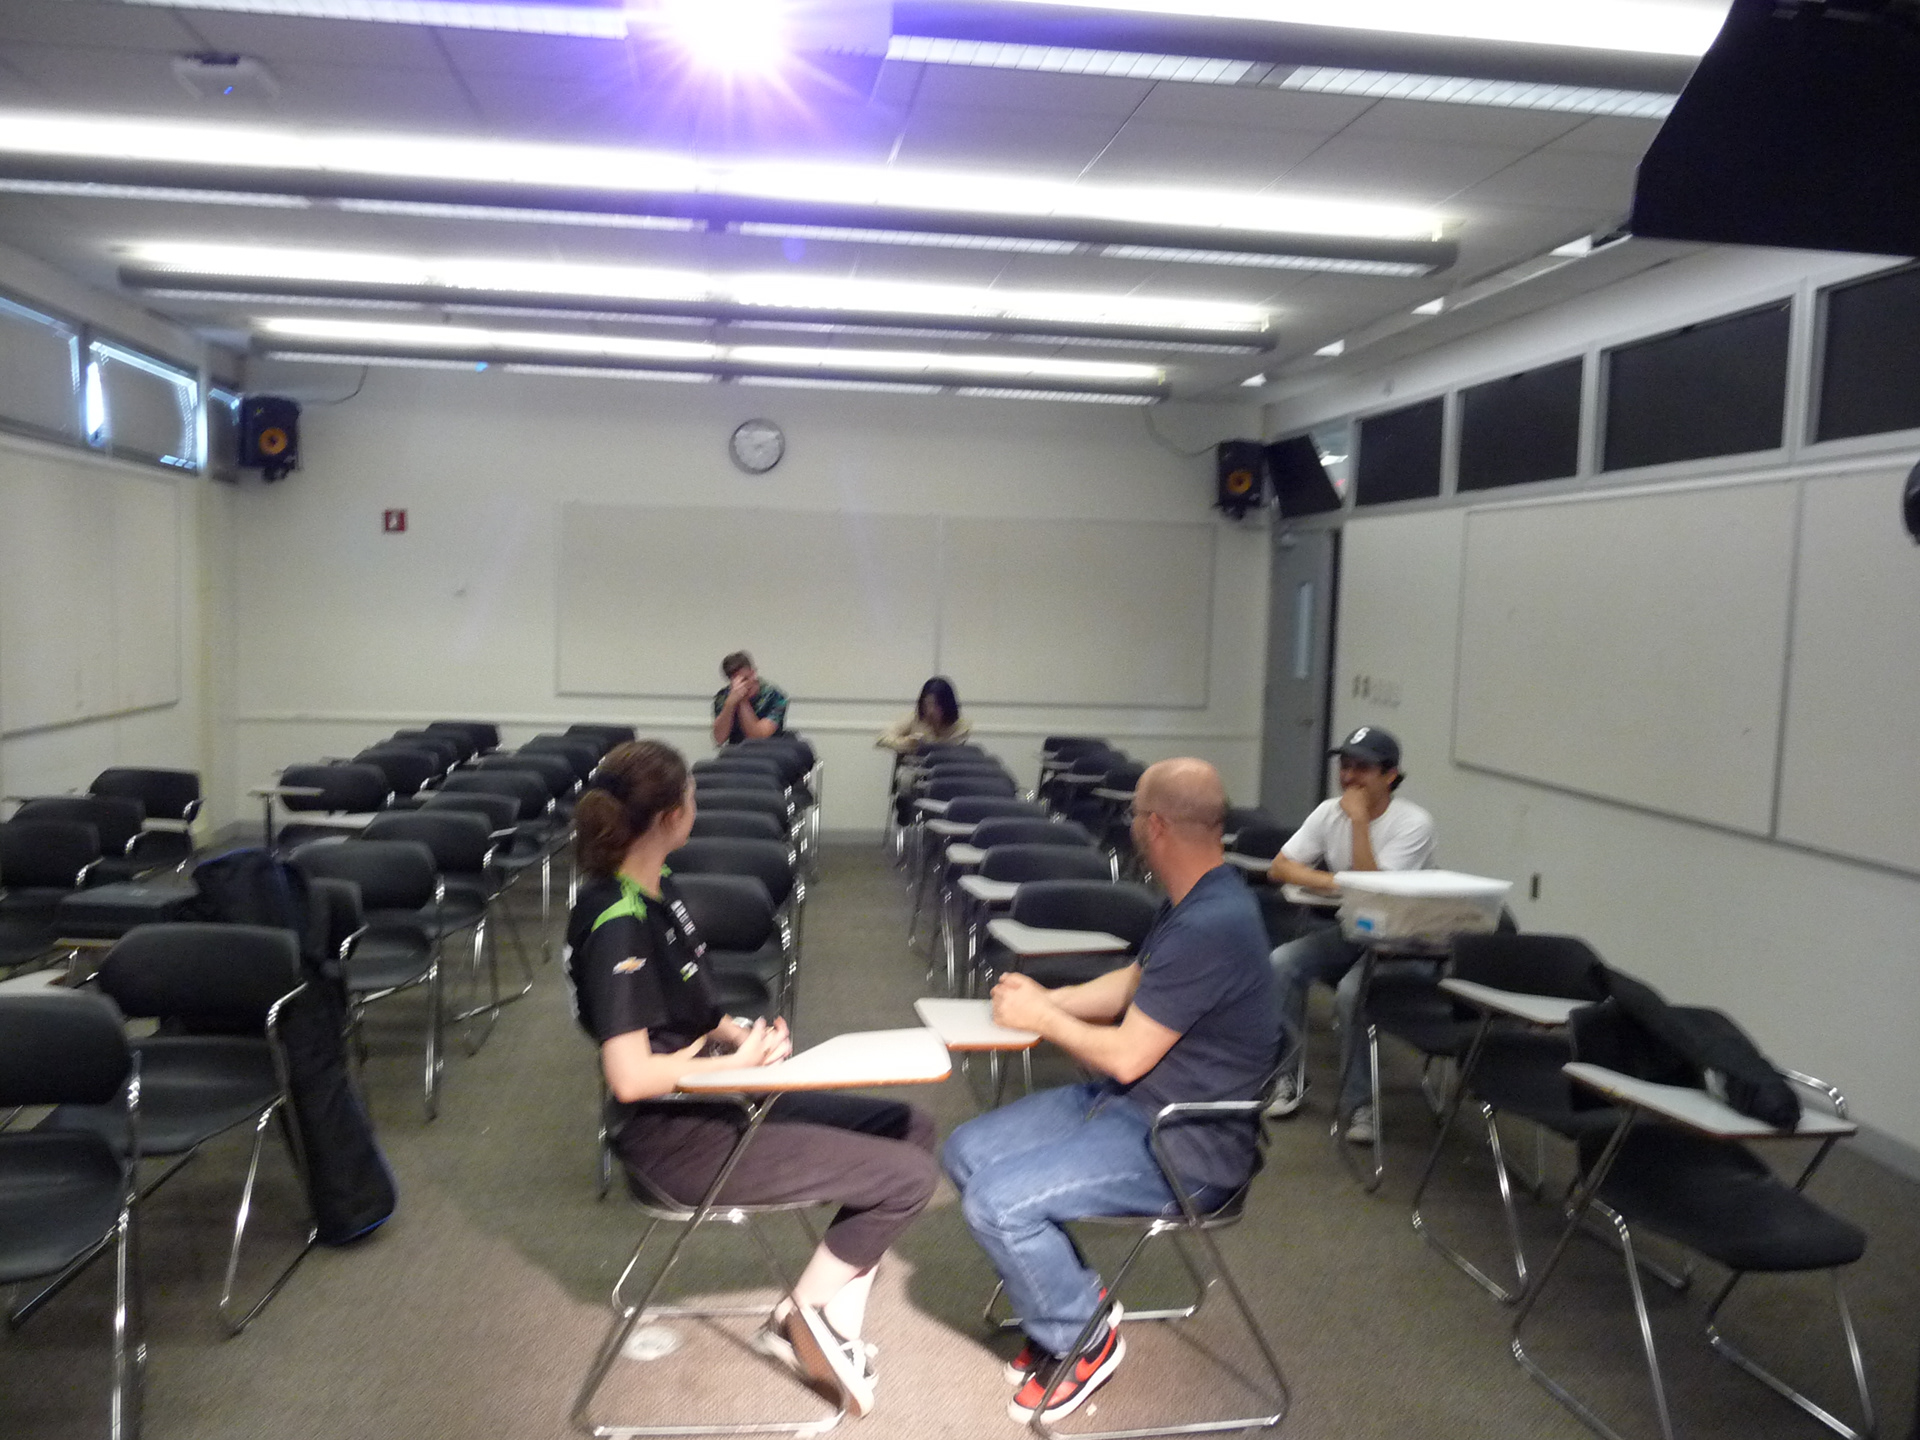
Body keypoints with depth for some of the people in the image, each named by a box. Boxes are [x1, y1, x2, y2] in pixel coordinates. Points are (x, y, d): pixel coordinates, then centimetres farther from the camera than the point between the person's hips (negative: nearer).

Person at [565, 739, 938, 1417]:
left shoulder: (655, 890, 6)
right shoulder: (618, 924, -23)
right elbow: (630, 1076, -27)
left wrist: (741, 1033, -4)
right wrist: (740, 1059, -15)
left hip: (713, 1101, 10)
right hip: (680, 1138, -10)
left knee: (909, 1127, 10)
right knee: (908, 1177, -10)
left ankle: (828, 1323, 9)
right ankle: (803, 1315, 10)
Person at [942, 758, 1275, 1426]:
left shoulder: (1211, 927, -27)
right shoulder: (1193, 902, 6)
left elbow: (1126, 1057, -22)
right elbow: (1132, 982, 21)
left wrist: (1042, 1017, -7)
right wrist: (1046, 998, 7)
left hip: (1183, 1147, -10)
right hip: (1126, 1103, 10)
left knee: (997, 1200, -22)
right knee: (967, 1152, 4)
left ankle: (1083, 1339, 5)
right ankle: (1067, 1304, 15)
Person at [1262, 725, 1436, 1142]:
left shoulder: (1413, 823, -14)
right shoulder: (1330, 811, 2)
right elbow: (1280, 867, 0)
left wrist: (1359, 820, -25)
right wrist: (1333, 882, -16)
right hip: (1342, 932, 5)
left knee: (1352, 991, -34)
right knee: (1279, 964, -21)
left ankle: (1359, 1102, -13)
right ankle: (1289, 1077, -5)